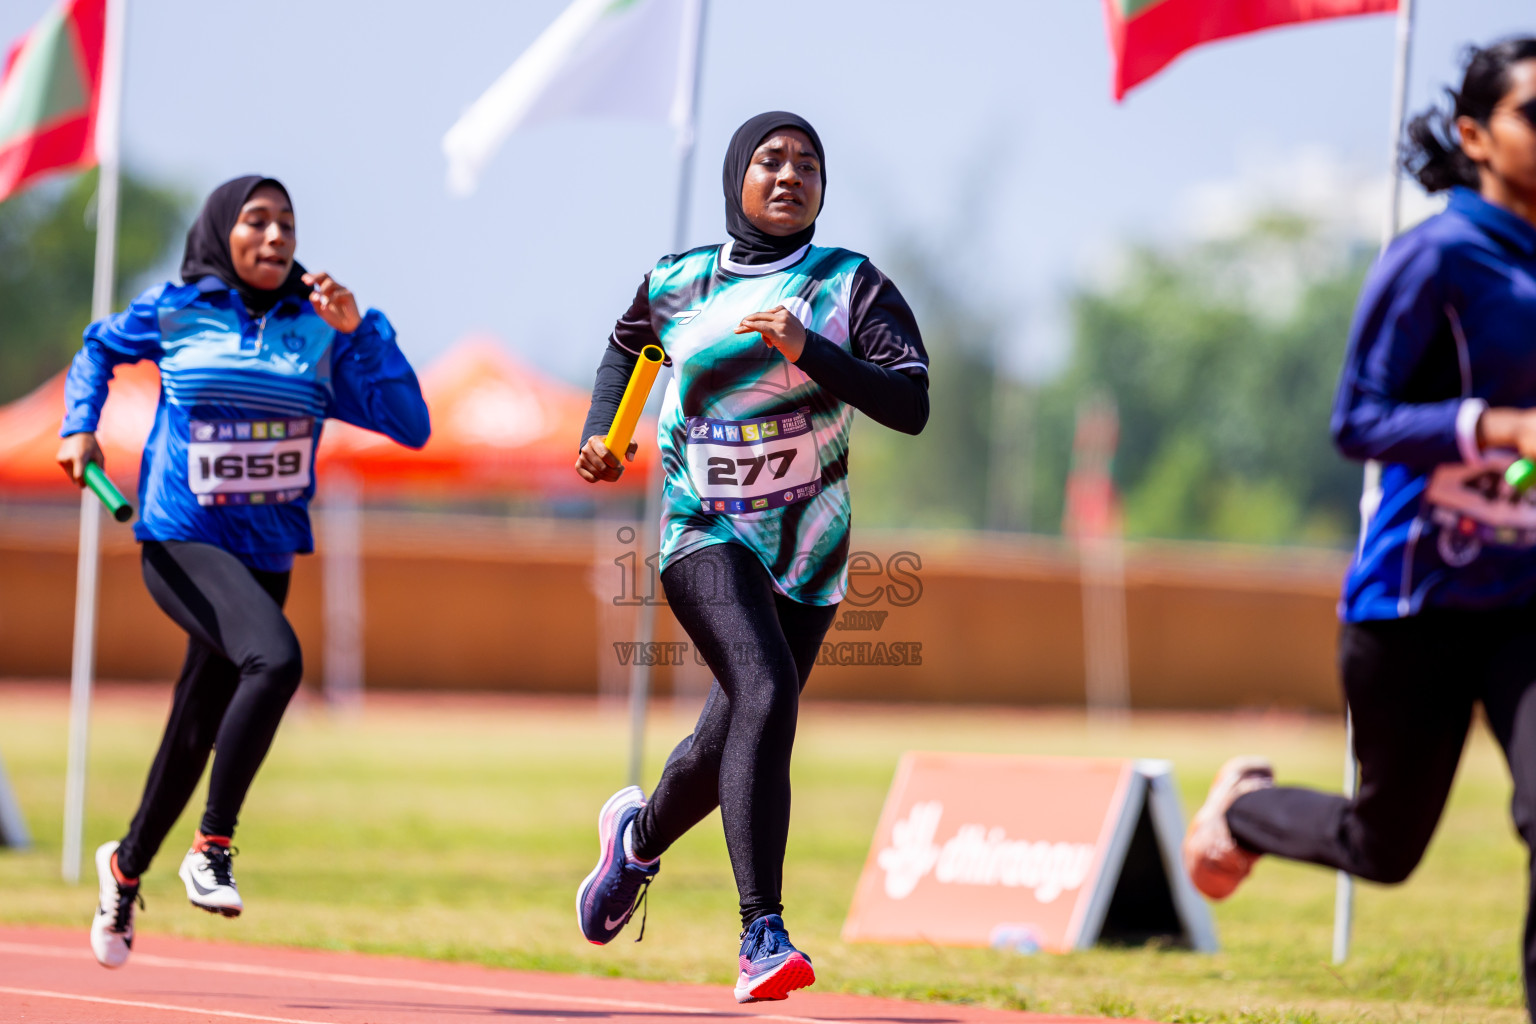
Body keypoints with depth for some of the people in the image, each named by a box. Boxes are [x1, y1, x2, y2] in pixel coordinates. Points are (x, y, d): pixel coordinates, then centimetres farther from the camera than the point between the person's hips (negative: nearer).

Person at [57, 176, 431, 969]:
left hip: (267, 553, 4)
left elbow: (410, 426, -6)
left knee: (197, 731, 14)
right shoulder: (173, 313, -2)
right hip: (181, 543, -4)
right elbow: (100, 347, 20)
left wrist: (357, 329, -13)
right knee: (275, 659, -31)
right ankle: (212, 848, -21)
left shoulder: (318, 331, 2)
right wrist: (79, 428, 6)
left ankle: (127, 867, 40)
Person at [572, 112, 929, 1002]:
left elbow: (911, 405, -16)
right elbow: (628, 343, 25)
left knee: (736, 736, 10)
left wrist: (808, 351, -26)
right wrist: (600, 433, 11)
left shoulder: (853, 285, -4)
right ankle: (763, 939, -29)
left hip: (808, 552, 2)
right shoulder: (677, 285, 2)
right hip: (705, 533, -2)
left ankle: (639, 836, 46)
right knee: (765, 696, -26)